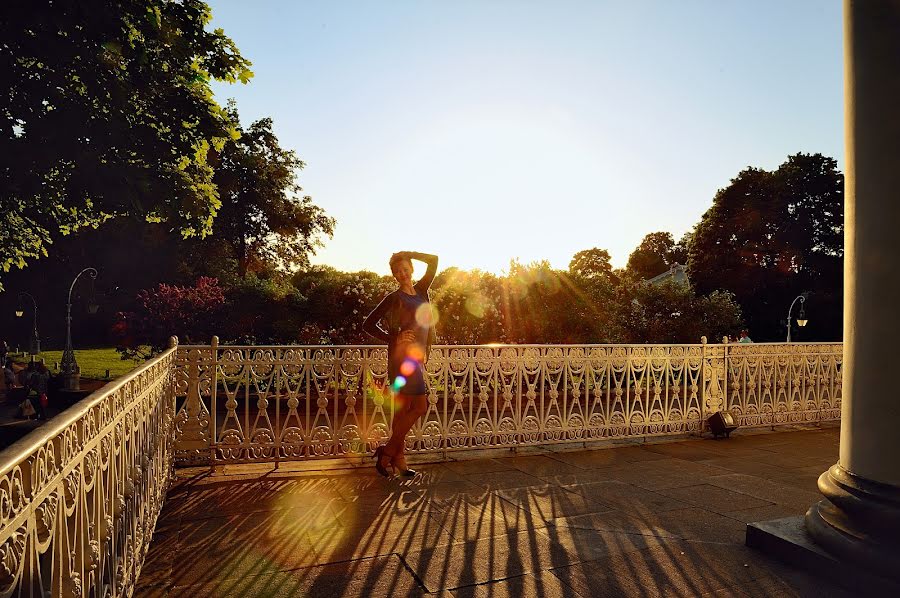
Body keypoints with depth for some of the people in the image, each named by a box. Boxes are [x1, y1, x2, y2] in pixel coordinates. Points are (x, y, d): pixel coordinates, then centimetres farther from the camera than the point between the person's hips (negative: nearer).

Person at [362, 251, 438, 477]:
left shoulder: (421, 290, 14)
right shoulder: (394, 297, -4)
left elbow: (434, 260, 13)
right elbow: (368, 324, -4)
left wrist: (408, 254, 11)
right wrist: (394, 339, -10)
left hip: (416, 356, 7)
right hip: (403, 355, -7)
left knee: (404, 408, 8)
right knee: (420, 406, -8)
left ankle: (397, 458, 14)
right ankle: (387, 452, 1)